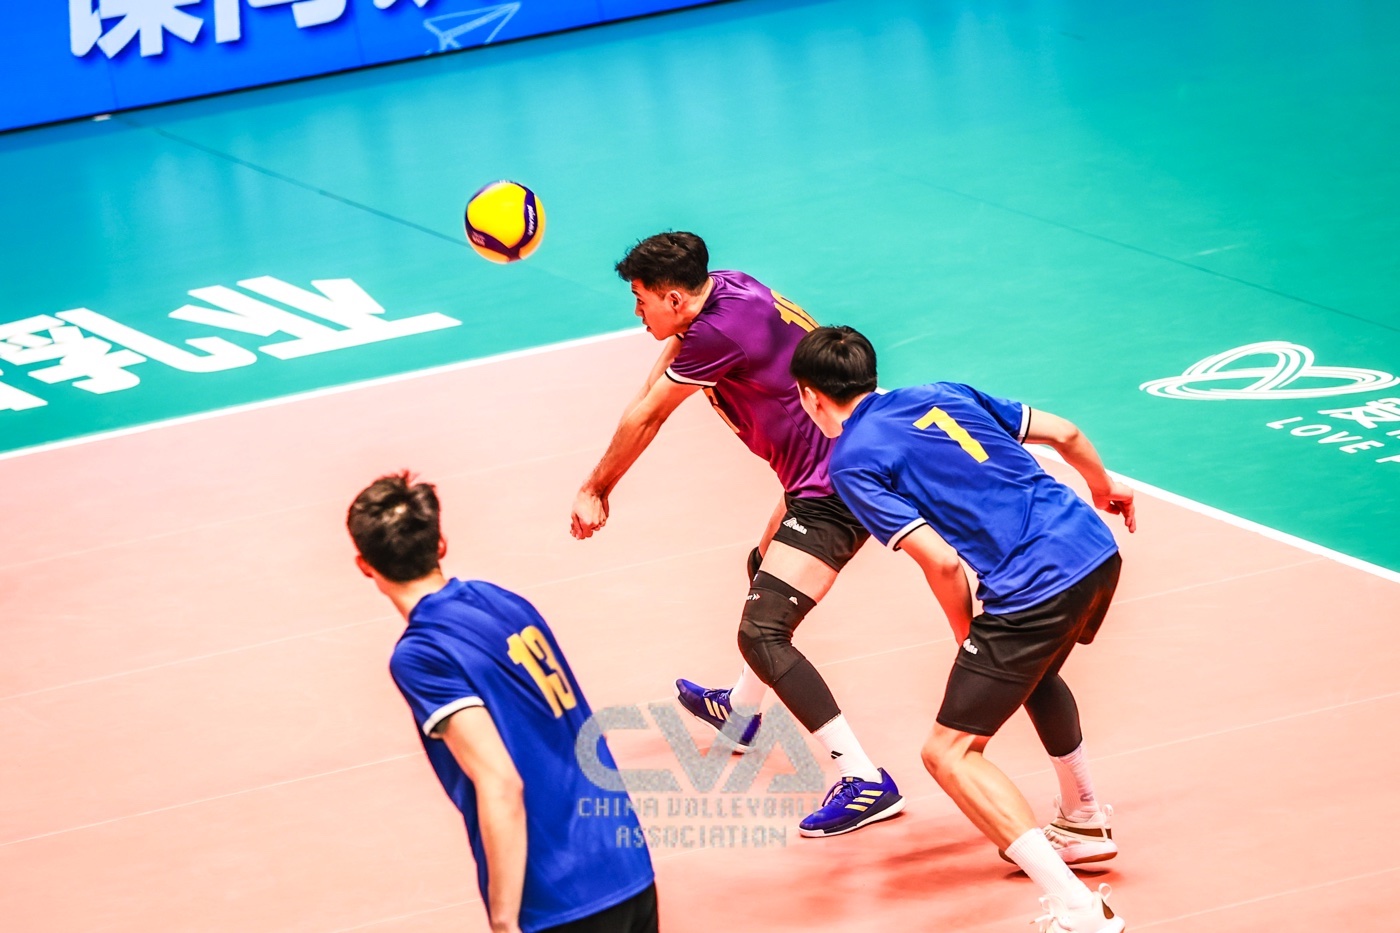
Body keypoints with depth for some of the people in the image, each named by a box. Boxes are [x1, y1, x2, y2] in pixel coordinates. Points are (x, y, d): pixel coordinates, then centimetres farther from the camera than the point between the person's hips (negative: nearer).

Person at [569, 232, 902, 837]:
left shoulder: (719, 332, -22)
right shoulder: (727, 288, 3)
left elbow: (647, 417, -8)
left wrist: (595, 490, 2)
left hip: (830, 491, -11)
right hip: (829, 474, 11)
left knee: (761, 633, -17)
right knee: (766, 568, 34)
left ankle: (866, 782, -20)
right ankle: (740, 714, 59)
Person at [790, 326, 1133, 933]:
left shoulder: (852, 462, -4)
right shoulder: (942, 396, 17)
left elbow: (941, 561, -13)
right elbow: (1063, 434, 21)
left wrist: (967, 638, 5)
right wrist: (1104, 485, 42)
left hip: (1030, 591, -8)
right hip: (1096, 548, 8)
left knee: (951, 754, -2)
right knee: (1030, 670, 38)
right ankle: (1083, 823, 52)